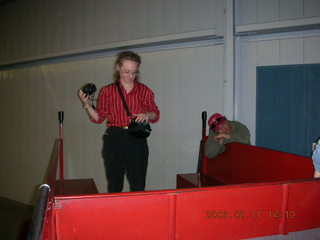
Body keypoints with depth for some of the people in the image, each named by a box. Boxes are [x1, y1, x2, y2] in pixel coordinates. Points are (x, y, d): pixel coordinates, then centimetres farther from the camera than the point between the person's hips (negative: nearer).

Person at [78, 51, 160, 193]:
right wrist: (86, 105, -11)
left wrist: (147, 115, -10)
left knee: (138, 187, 2)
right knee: (114, 187, 9)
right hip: (114, 140, 0)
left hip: (137, 140, 0)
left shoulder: (144, 91, 7)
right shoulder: (107, 91, 6)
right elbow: (99, 118, 4)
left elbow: (156, 114, 12)